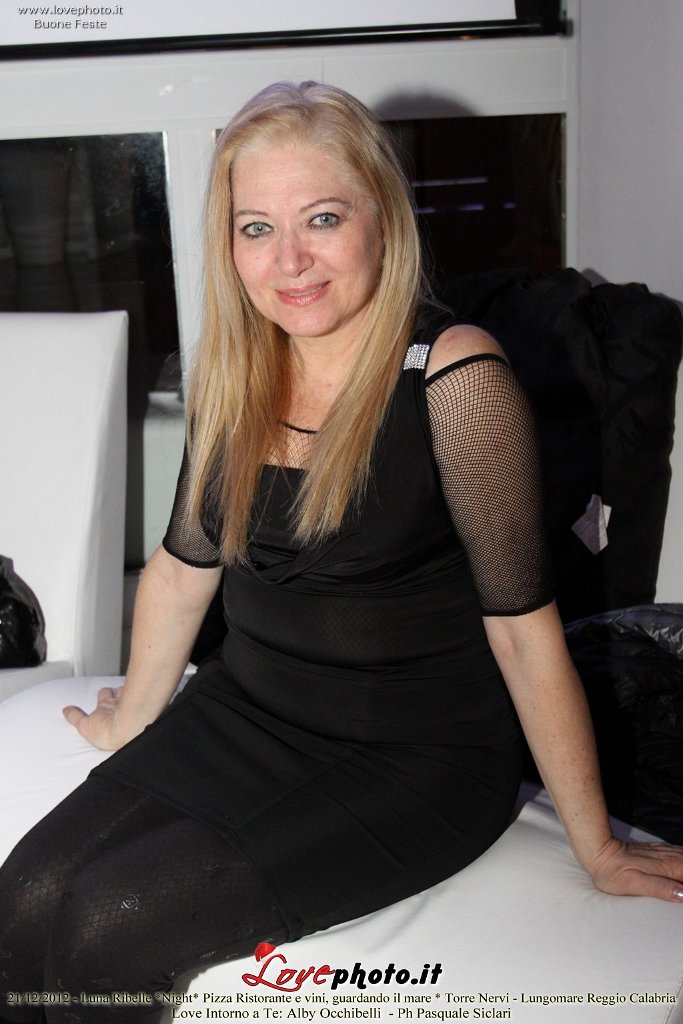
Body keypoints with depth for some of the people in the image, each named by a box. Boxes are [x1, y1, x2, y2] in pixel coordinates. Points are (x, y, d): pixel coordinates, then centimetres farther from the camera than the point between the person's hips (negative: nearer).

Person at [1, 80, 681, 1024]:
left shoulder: (453, 377, -20)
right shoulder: (234, 369, 0)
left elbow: (523, 624, -17)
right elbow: (186, 563, 12)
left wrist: (596, 847, -9)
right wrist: (133, 720, 23)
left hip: (417, 760, -5)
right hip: (246, 711, 6)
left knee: (113, 924, -18)